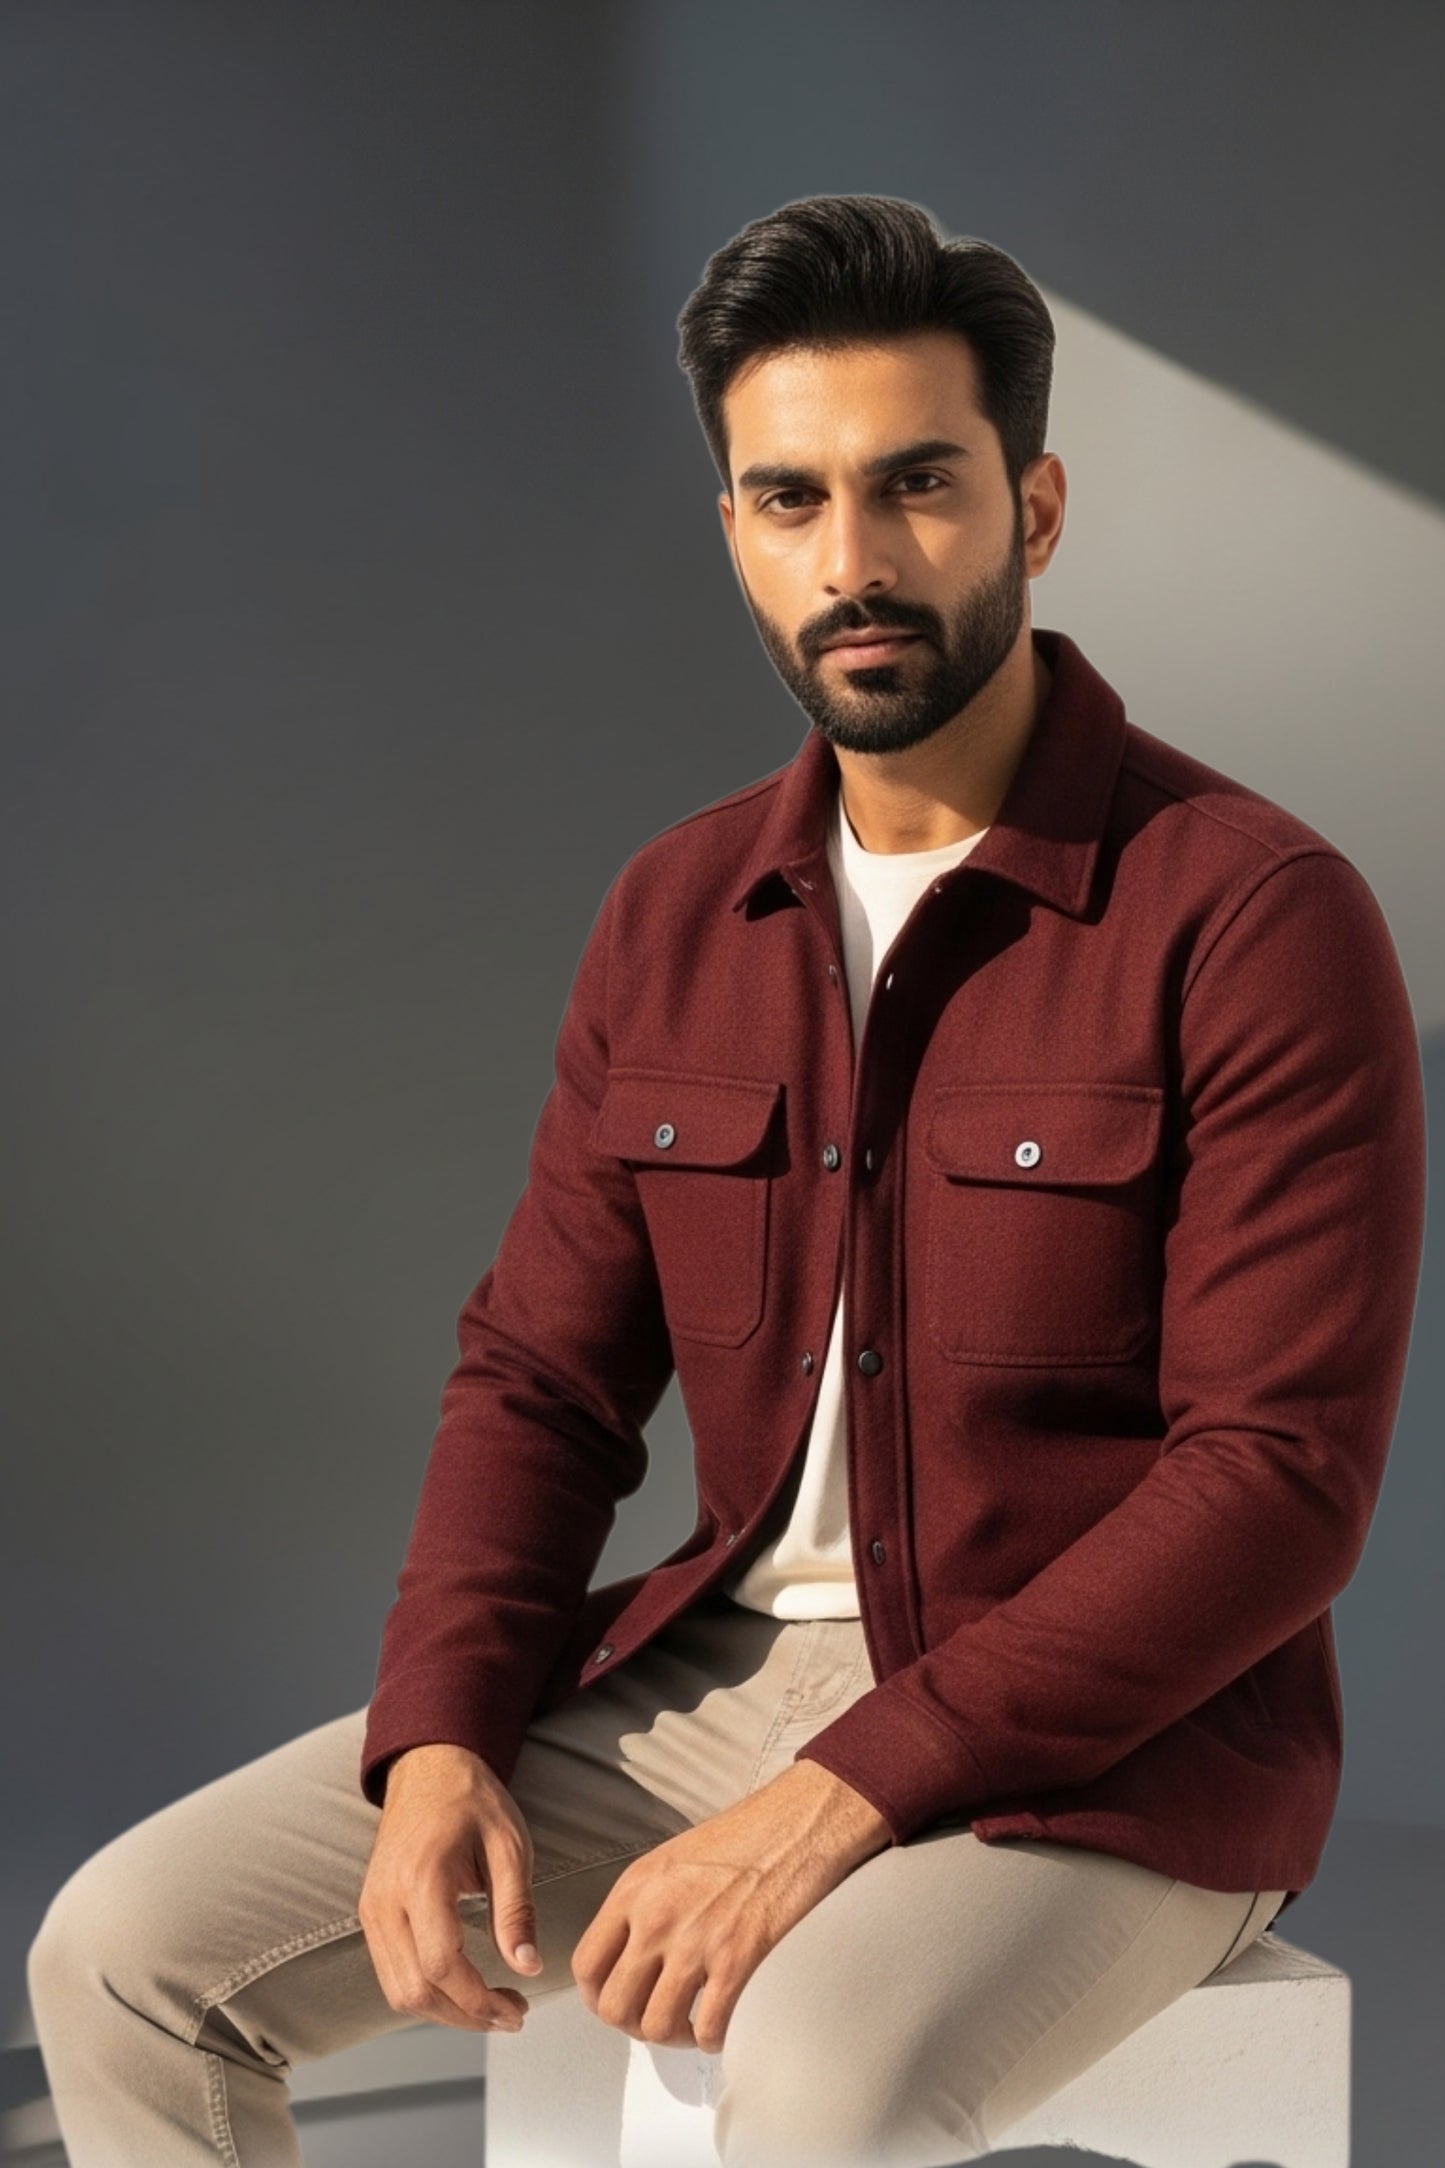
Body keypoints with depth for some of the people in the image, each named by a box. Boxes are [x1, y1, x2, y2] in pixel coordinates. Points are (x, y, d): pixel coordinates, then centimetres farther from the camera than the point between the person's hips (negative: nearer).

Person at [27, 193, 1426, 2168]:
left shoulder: (1258, 915, -13)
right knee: (124, 1952, -6)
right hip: (719, 1668, 6)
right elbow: (540, 1376, 9)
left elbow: (1279, 1481, -18)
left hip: (1111, 1745, -5)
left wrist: (840, 1801, -23)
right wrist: (439, 1741, -9)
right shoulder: (674, 916, 6)